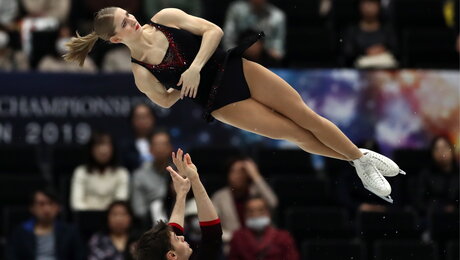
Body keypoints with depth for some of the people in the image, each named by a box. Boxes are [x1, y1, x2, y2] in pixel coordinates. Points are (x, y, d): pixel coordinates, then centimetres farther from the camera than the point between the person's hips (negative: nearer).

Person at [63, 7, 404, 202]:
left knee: (307, 117, 1)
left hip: (234, 69, 2)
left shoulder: (165, 18, -7)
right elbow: (168, 102, 1)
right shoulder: (141, 75, -12)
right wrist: (184, 87, -16)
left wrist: (195, 68, -22)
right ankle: (360, 164, 19)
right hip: (220, 102, -2)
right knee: (297, 135, -1)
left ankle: (364, 157, 21)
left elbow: (214, 31, -10)